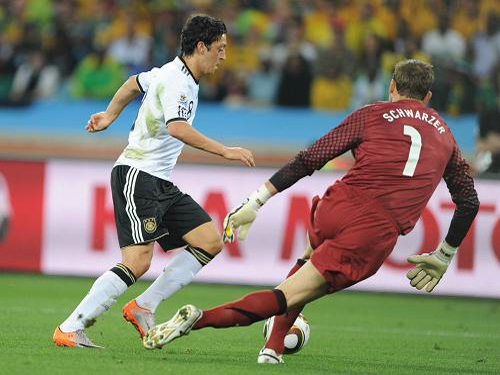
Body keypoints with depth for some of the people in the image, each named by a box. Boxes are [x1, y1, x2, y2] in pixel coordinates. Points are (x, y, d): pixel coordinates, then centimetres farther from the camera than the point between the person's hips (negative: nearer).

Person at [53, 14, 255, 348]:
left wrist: (110, 115, 46)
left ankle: (143, 307, 2)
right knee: (138, 262, -19)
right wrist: (225, 151, -31)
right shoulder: (177, 82, -16)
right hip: (137, 178, -10)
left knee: (211, 241, 0)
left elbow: (134, 83, 33)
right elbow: (177, 129, -33)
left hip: (161, 183, 10)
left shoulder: (174, 74, 15)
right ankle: (69, 330, -15)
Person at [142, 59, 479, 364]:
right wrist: (444, 256, 39)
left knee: (313, 261, 34)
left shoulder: (370, 115, 14)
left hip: (336, 210, 1)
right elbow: (470, 201, 28)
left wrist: (255, 203, 8)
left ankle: (274, 346, 20)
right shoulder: (444, 134, 23)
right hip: (378, 234, 0)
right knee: (289, 298, 1)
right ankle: (202, 318, -19)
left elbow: (307, 161, 7)